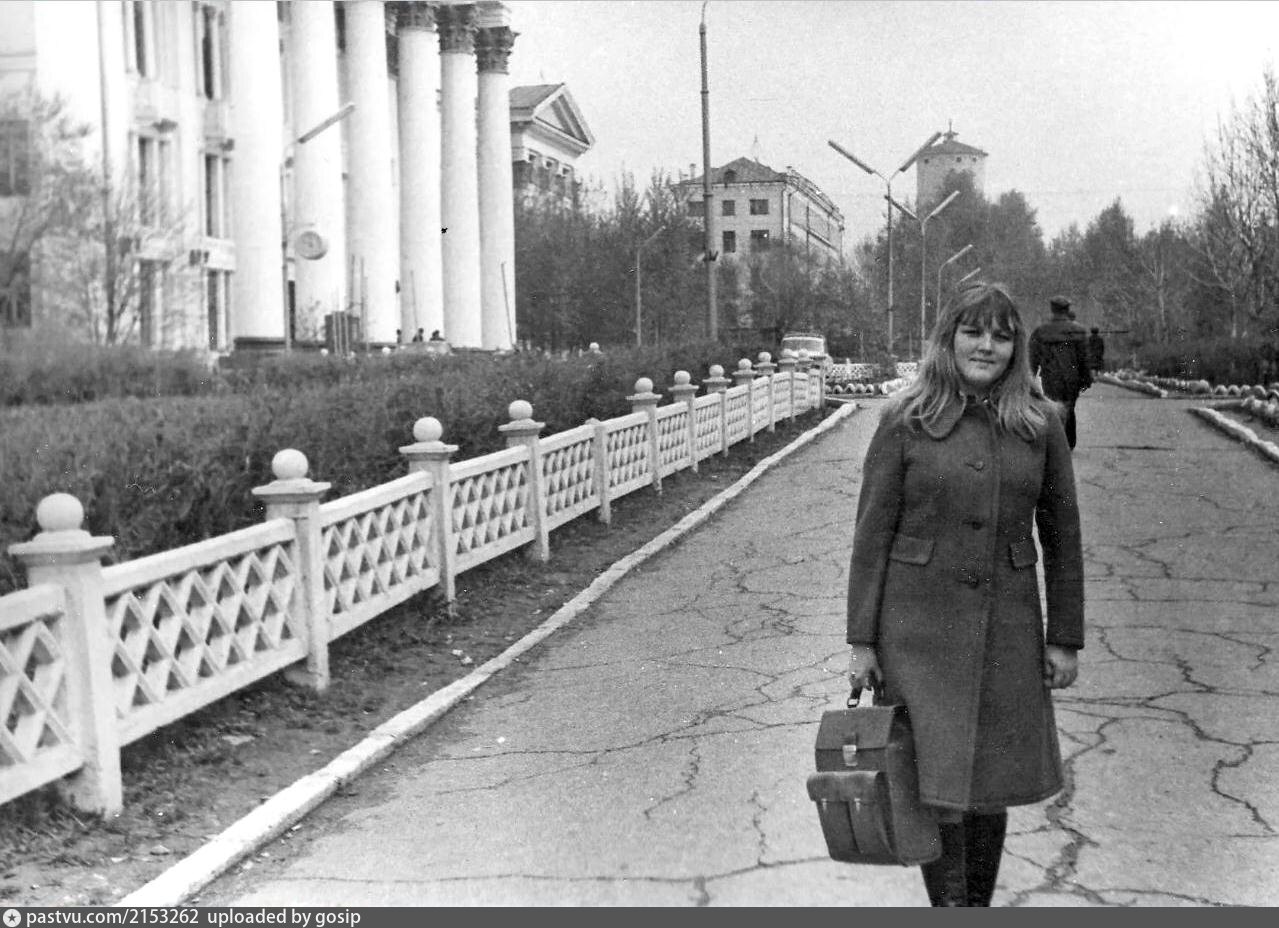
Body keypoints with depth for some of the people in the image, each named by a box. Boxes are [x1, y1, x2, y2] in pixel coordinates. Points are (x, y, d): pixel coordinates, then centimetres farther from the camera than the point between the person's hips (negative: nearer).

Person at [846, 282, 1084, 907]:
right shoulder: (905, 421, -4)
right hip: (919, 627, -2)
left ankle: (980, 905, 29)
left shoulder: (1040, 423, 3)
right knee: (935, 785, -4)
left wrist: (1065, 638, 5)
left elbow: (1062, 533, 7)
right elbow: (872, 533, -3)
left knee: (991, 788, 11)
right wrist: (860, 641, -6)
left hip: (1007, 626, 2)